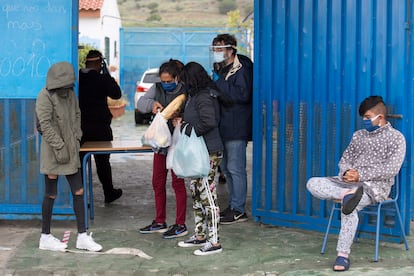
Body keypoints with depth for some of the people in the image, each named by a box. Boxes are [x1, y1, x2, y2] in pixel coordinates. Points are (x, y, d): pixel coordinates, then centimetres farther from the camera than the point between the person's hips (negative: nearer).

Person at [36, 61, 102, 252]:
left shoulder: (70, 94, 9)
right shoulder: (45, 97, -13)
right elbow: (45, 125, -18)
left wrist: (77, 139, 6)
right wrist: (60, 148, -19)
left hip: (71, 152, 7)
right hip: (53, 153, -7)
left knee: (78, 192, 6)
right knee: (51, 194, 2)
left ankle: (82, 236, 12)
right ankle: (45, 237, 14)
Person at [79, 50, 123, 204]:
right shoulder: (101, 80, -13)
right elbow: (116, 94, -3)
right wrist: (108, 74, -1)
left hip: (79, 127, 3)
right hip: (99, 128, -3)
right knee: (102, 161, 10)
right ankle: (109, 194, 22)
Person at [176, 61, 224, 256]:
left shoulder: (204, 97, -15)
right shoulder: (196, 95, 15)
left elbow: (209, 122, -27)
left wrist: (189, 128, -16)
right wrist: (183, 122, 8)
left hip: (208, 153, -11)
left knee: (207, 195, -7)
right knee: (196, 193, 17)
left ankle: (214, 241, -3)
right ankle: (200, 235, 28)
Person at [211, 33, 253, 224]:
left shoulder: (241, 69, -12)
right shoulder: (219, 69, 16)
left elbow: (242, 95, -25)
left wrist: (219, 83, -20)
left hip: (236, 128, -10)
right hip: (223, 127, 10)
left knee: (235, 168, -6)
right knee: (226, 167, 16)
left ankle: (238, 211, 0)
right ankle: (234, 205, 26)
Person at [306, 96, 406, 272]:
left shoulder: (396, 138, 1)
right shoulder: (358, 135, 19)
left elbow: (391, 169, -11)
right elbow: (345, 159, 18)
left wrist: (360, 175, -17)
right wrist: (347, 172, -8)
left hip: (375, 186, -6)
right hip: (349, 181, 6)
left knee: (349, 207, -38)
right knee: (313, 184, -19)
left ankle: (343, 255, -32)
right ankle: (347, 195, -42)